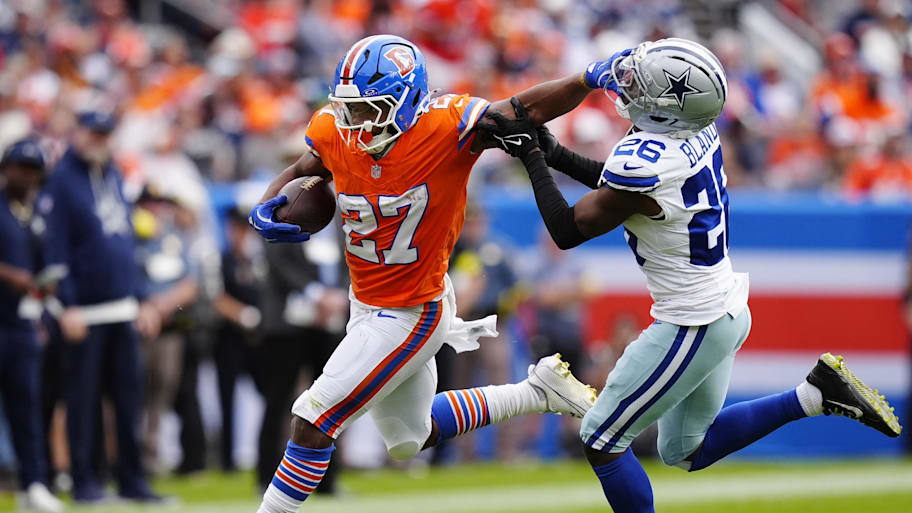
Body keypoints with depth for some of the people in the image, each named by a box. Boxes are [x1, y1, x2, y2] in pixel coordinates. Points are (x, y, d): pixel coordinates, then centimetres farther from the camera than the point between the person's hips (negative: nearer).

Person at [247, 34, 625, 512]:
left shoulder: (443, 128, -26)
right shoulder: (336, 135, -10)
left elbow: (530, 109, -25)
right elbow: (299, 173, 9)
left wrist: (589, 78, -42)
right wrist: (266, 209, -13)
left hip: (411, 315, -8)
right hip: (367, 305, 8)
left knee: (312, 423, -9)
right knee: (410, 439, 25)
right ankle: (538, 390, 37)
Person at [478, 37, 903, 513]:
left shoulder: (644, 164, -29)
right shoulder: (697, 133, -3)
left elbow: (567, 231, -15)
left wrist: (532, 156, -8)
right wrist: (554, 153, 7)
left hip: (693, 327, -9)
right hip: (728, 309, 9)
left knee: (602, 441, 4)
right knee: (685, 452, 23)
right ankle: (816, 394, 13)